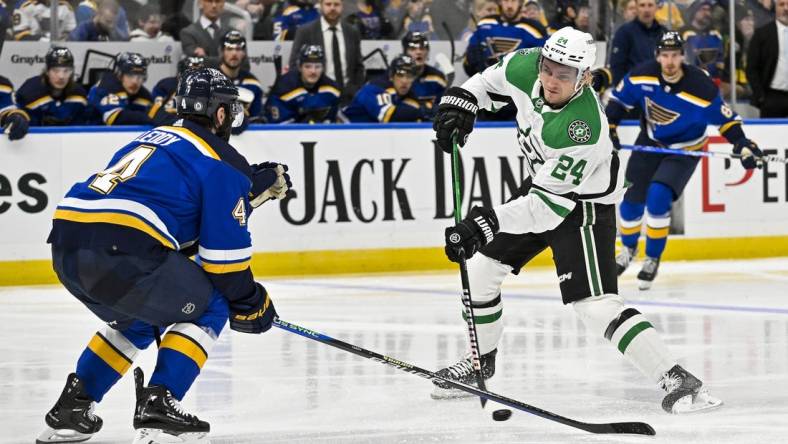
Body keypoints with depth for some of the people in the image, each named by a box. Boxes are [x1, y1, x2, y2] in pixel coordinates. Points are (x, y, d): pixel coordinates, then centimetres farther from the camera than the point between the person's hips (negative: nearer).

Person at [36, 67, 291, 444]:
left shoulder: (153, 139, 31)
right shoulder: (222, 160, 6)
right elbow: (224, 245, 3)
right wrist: (249, 304, 14)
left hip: (66, 244, 8)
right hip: (120, 249, -8)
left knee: (136, 320, 31)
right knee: (209, 309, 11)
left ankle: (72, 408, 23)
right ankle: (158, 403, -3)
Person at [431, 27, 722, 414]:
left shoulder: (583, 129, -38)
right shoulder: (528, 67, -18)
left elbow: (547, 203, -35)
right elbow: (493, 77, 8)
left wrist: (487, 222, -40)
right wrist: (461, 100, -5)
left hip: (584, 205, -8)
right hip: (541, 183, 8)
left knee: (595, 303, -21)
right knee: (479, 267, 12)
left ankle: (677, 381, -22)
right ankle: (480, 360, 34)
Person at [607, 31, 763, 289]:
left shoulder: (701, 87, -28)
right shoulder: (643, 75, -19)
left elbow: (724, 118, -16)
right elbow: (619, 99, -2)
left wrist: (742, 144, -26)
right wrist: (609, 128, -11)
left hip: (684, 149, -4)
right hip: (650, 142, 4)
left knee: (658, 198, -21)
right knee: (633, 199, 4)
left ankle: (653, 259, -2)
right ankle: (628, 249, 35)